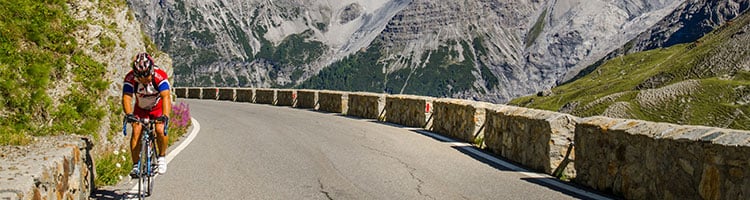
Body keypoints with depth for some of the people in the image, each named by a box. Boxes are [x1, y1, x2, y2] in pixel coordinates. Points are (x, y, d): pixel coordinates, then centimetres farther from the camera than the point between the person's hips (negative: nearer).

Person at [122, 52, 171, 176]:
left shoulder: (160, 76, -33)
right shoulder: (130, 78, -28)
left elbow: (166, 97, -43)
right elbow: (126, 98, -37)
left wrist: (165, 116, -58)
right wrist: (129, 114, -56)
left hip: (158, 107, -2)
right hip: (141, 109, 2)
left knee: (160, 130, -24)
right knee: (136, 132, -18)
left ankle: (162, 157, 0)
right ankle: (136, 165, -8)